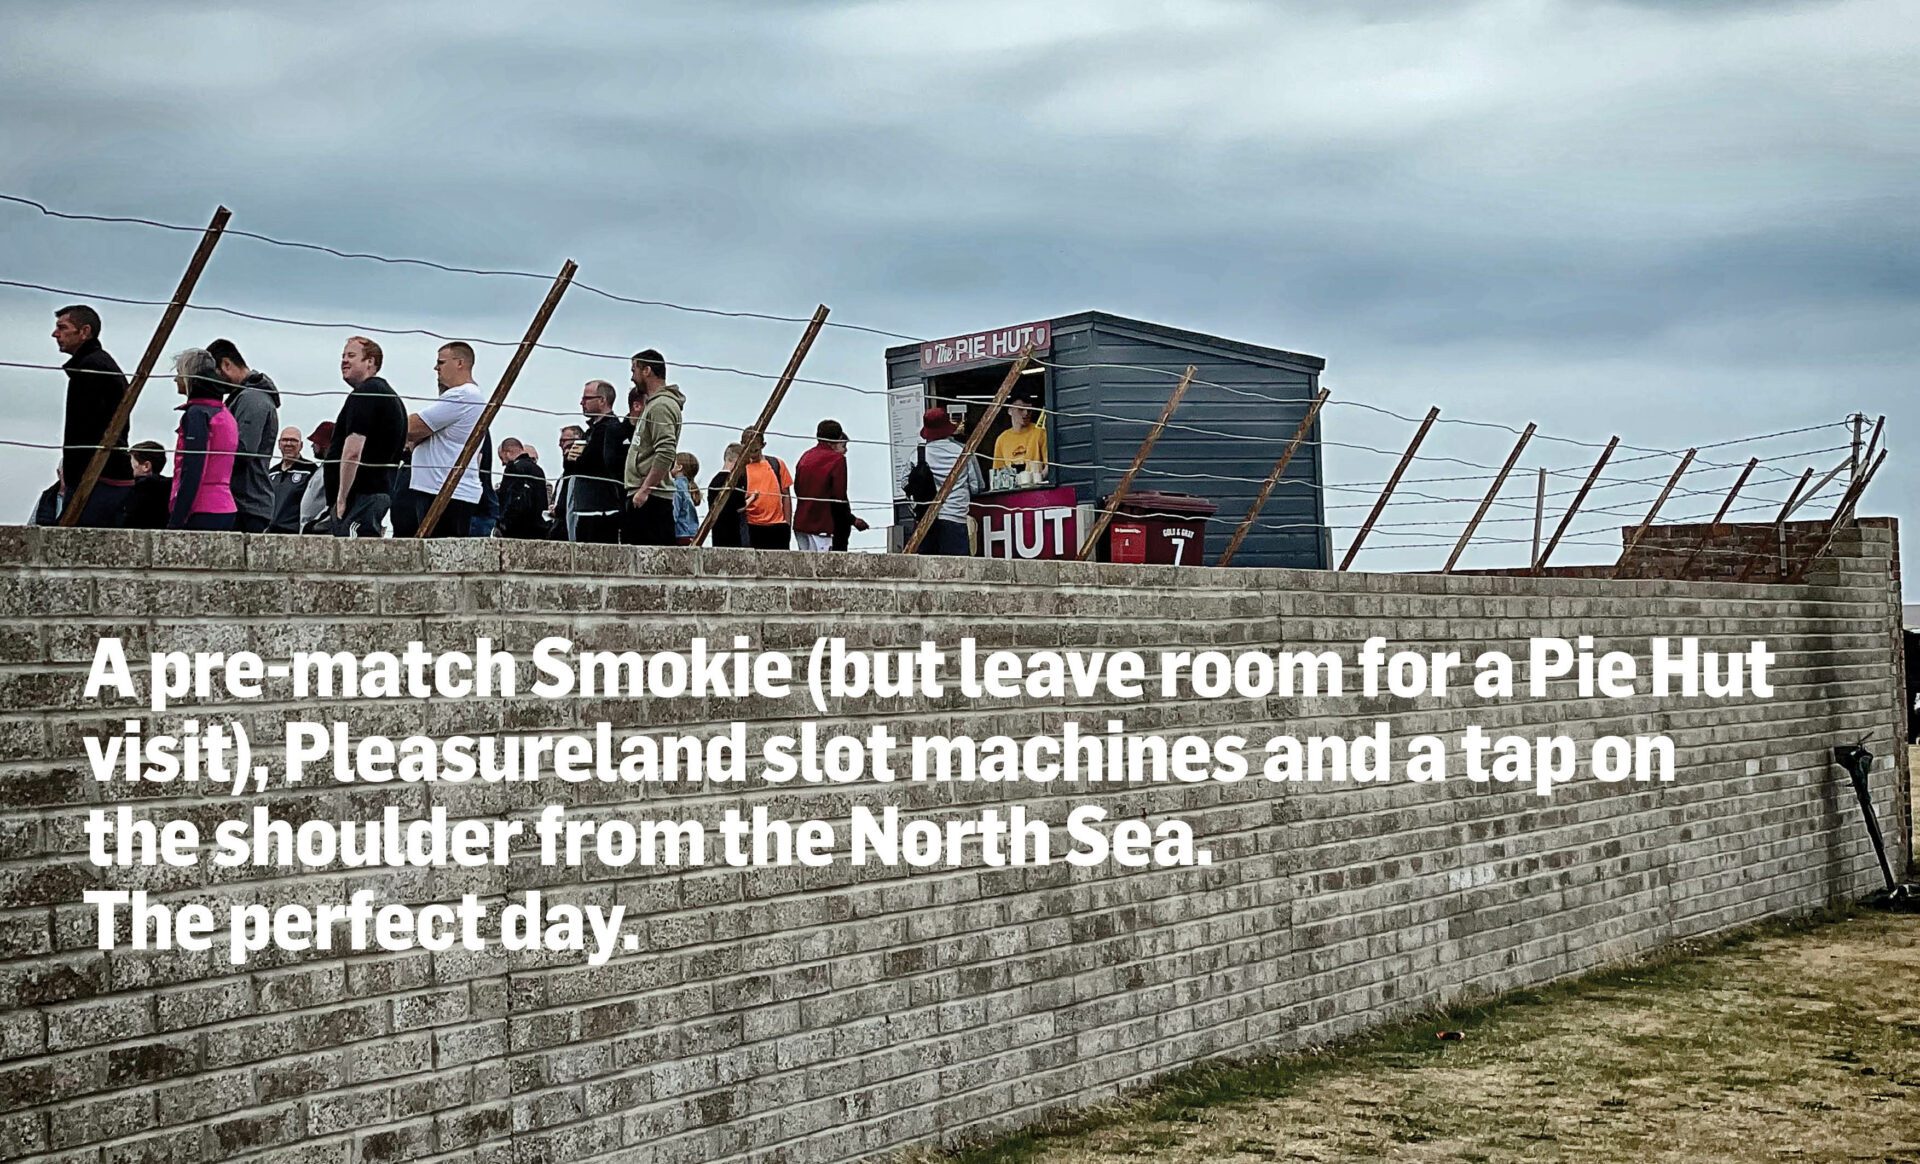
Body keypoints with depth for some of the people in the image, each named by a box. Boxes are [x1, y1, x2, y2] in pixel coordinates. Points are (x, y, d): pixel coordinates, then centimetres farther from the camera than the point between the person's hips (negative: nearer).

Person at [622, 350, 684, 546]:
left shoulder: (662, 405, -11)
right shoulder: (652, 403, 22)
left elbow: (666, 454, -22)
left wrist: (644, 489, -24)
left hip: (650, 497, -10)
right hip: (643, 494, 10)